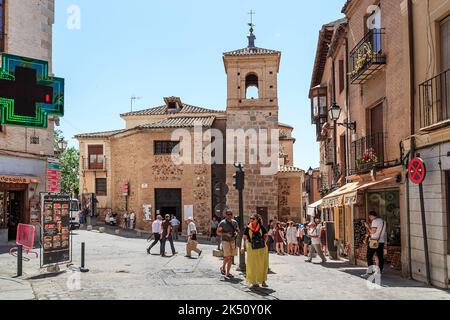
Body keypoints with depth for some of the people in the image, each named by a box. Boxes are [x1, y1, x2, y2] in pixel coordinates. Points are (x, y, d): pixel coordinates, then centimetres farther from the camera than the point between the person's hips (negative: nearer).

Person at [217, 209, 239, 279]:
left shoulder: (235, 222, 8)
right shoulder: (222, 223, -6)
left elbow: (238, 230, 19)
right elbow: (218, 232, -4)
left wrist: (236, 232, -4)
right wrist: (226, 234, -17)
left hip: (233, 241, 5)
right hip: (225, 241, -5)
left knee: (231, 257, 5)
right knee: (227, 257, -13)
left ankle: (227, 273, 15)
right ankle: (223, 267, 11)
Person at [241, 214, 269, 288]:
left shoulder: (261, 227, -4)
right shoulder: (248, 228, -4)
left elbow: (266, 236, 9)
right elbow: (244, 238, -6)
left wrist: (264, 242, -5)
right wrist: (242, 246, -19)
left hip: (262, 249, 0)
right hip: (252, 249, 0)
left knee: (263, 265, 6)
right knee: (252, 266, 5)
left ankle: (263, 281, 21)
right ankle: (254, 282, 19)